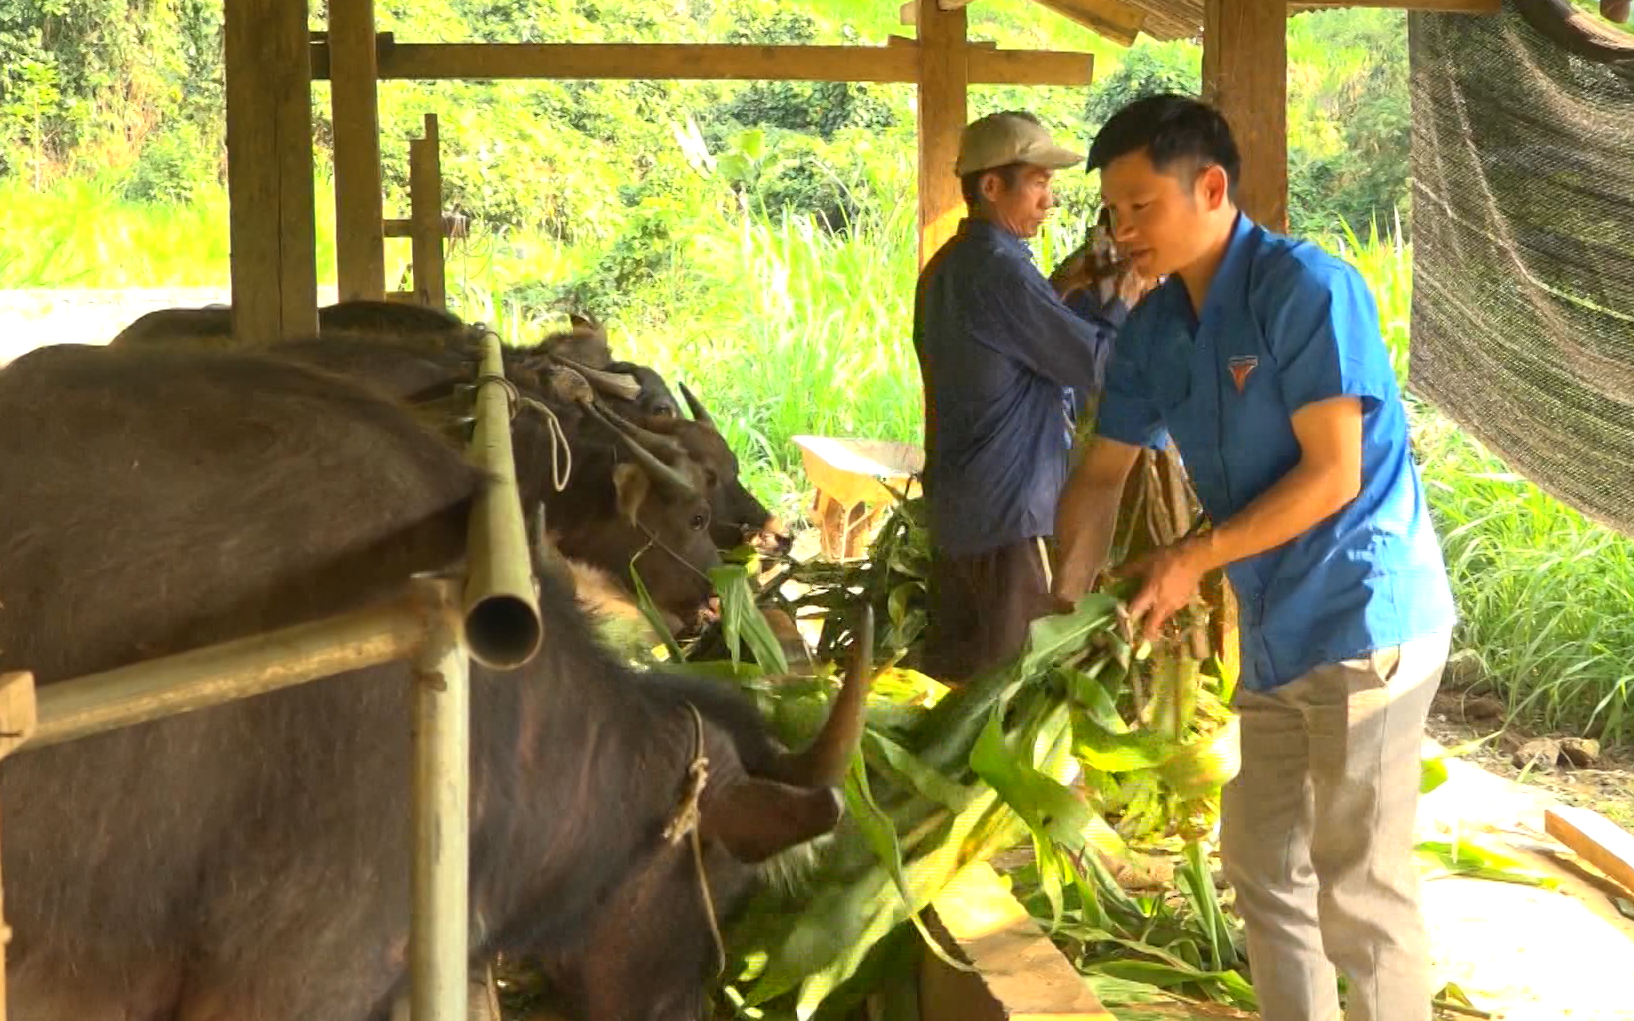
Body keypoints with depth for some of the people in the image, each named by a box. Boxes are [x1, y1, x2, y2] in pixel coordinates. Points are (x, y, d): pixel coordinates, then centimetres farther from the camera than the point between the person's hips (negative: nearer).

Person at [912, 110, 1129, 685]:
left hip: (953, 508, 10)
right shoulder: (999, 269, -17)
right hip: (1011, 513, -10)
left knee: (949, 672, 12)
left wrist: (1059, 287, 13)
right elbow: (1094, 364, -15)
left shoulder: (947, 266, 13)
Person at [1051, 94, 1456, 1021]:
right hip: (1277, 630, 9)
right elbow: (1102, 476, 11)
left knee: (1359, 889, -5)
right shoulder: (1154, 329, 6)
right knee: (1262, 865, 17)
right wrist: (1071, 600, -2)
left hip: (1364, 618, -9)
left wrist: (1196, 560, -16)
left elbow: (1332, 476, -19)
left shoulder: (1308, 289, -17)